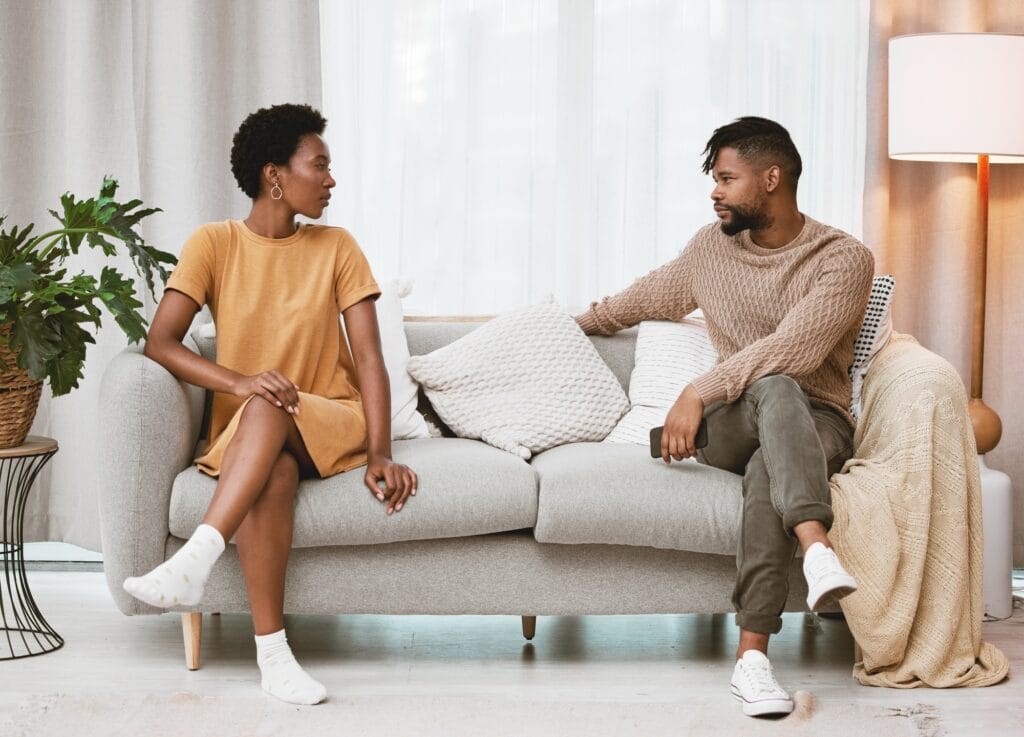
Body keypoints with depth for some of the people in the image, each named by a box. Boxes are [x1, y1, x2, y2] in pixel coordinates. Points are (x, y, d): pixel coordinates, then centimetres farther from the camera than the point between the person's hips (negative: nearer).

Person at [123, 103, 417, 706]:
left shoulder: (337, 248, 3)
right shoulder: (215, 244, 1)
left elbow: (369, 358, -3)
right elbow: (160, 342, -9)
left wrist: (380, 454, -18)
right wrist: (239, 381, -27)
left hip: (331, 422, 0)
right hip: (246, 433, 0)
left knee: (267, 408, -34)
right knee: (274, 471, -36)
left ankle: (195, 562, -48)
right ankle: (272, 653, -39)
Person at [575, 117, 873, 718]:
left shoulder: (844, 259, -5)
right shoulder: (712, 246, 13)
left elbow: (793, 349, -19)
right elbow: (650, 297, 34)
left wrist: (700, 390, -24)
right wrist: (579, 324, 49)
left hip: (816, 422, -2)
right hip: (732, 425, 2)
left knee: (769, 467, -39)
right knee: (775, 390, -37)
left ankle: (752, 653, -47)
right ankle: (817, 548, -61)